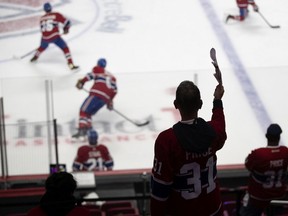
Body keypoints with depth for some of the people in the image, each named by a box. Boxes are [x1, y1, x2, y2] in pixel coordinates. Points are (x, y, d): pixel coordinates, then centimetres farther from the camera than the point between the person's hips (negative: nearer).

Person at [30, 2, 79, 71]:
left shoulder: (42, 18, 13)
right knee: (65, 48, 3)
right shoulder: (56, 15, -1)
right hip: (55, 37, -5)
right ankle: (71, 64, -8)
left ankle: (35, 57, 57)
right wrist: (66, 29, 19)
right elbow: (67, 22, -1)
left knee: (42, 47, 35)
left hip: (45, 37, 5)